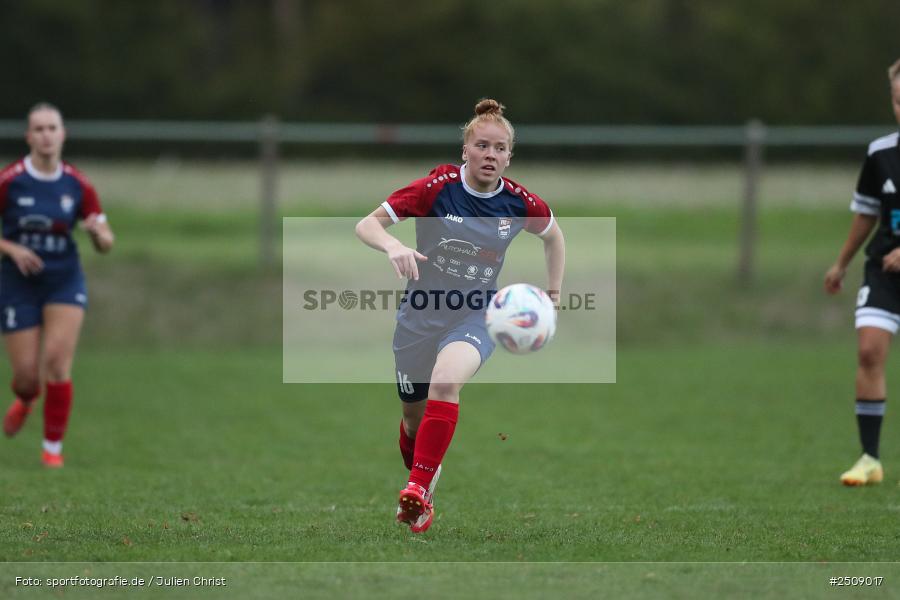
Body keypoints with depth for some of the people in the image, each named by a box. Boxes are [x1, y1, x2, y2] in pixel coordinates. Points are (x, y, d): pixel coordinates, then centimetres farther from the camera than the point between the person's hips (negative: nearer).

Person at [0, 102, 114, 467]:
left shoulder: (78, 186, -3)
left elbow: (106, 244, 3)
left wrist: (97, 231, -19)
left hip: (65, 282, 1)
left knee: (57, 361, -16)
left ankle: (53, 447, -2)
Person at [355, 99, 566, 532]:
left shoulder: (520, 203, -6)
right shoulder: (438, 187, -13)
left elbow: (553, 234, 17)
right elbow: (366, 225, -14)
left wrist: (553, 294, 15)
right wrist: (392, 245, -35)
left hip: (475, 318, -1)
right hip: (421, 315, 1)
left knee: (446, 381, -32)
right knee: (414, 417, 11)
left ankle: (418, 489, -33)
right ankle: (422, 496, 40)